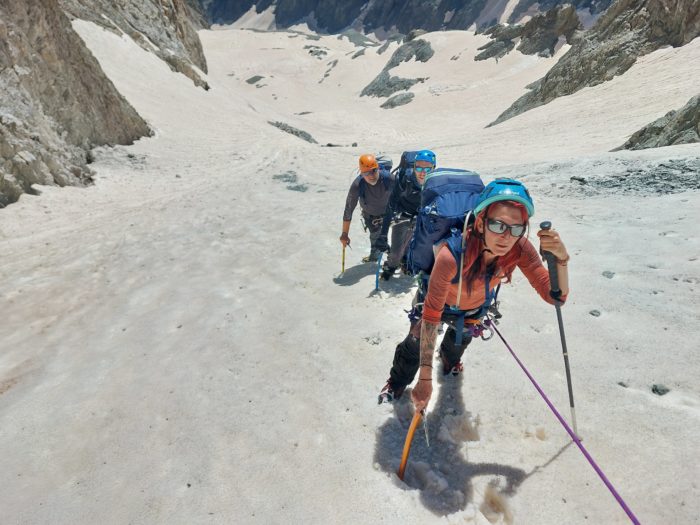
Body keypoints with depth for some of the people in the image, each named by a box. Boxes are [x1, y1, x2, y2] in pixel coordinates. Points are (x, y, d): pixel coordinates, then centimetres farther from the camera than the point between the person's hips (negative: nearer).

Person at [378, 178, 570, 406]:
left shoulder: (519, 249, -35)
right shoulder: (451, 256, -47)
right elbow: (430, 316, -41)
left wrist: (560, 259, -52)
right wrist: (425, 378, -41)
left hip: (475, 307, 4)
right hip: (440, 302, -4)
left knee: (460, 340, 35)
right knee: (415, 345, 17)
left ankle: (449, 361, 72)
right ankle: (397, 383, 51)